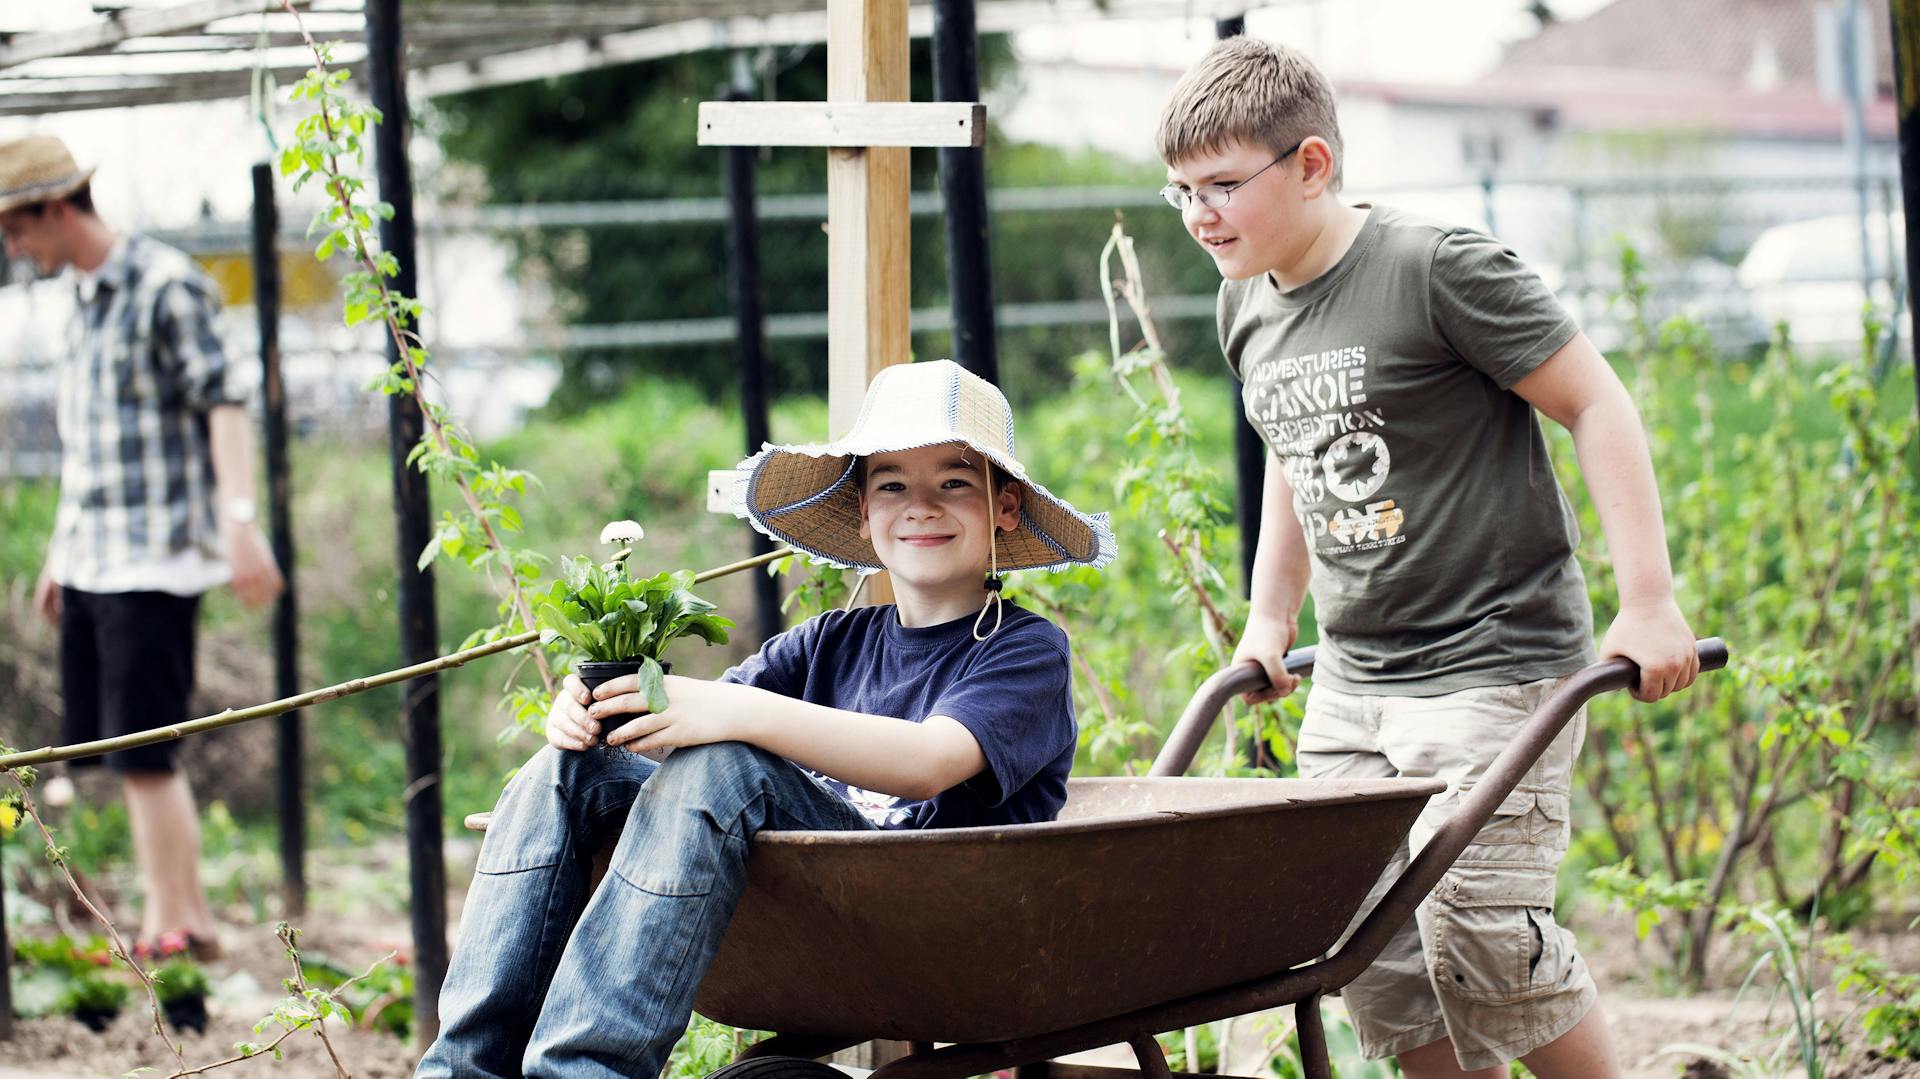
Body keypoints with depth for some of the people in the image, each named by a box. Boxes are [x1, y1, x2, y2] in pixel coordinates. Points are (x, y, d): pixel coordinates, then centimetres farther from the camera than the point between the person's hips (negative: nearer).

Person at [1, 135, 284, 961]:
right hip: (93, 563, 9)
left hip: (154, 560, -9)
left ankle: (170, 928, -3)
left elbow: (224, 403, -16)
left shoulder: (166, 286, -10)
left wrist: (239, 521, -26)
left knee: (144, 757, -9)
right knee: (127, 757, 9)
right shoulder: (86, 299, 16)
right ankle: (189, 917, 16)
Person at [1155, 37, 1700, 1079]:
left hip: (1493, 663, -7)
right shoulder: (1248, 304, 9)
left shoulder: (1439, 269, -14)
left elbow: (1597, 404, -11)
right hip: (1352, 675, 7)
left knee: (1476, 924, -14)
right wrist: (1269, 618, 24)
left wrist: (1647, 603, -13)